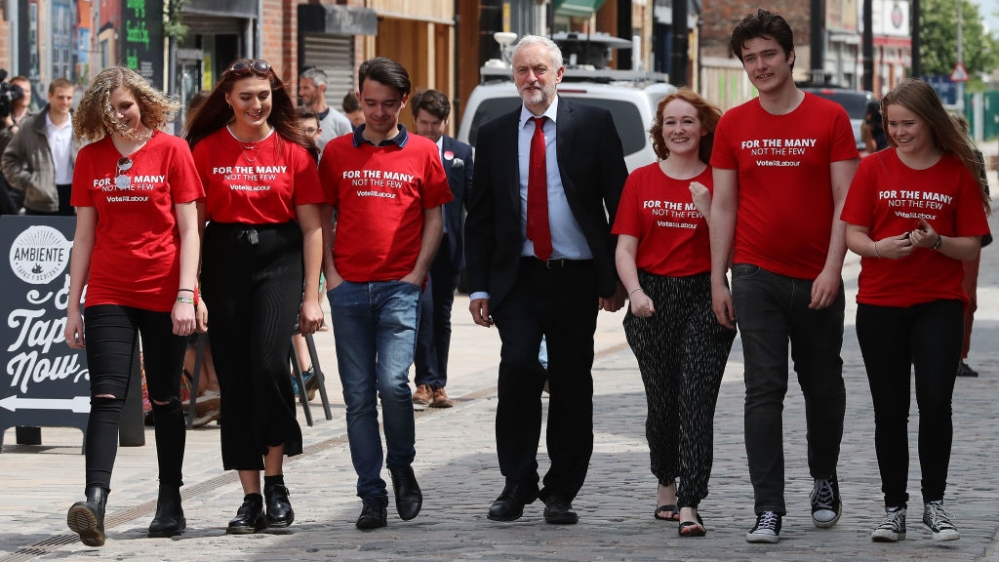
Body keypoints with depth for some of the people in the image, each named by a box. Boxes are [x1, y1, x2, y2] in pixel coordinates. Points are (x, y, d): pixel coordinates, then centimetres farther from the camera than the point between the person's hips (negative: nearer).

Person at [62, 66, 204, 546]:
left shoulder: (171, 151, -1)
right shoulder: (91, 158, 6)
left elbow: (189, 229, -2)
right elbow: (84, 235, 10)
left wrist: (186, 294, -11)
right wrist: (73, 305, 7)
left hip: (164, 295, -1)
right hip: (109, 295, 2)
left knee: (165, 399, 7)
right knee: (107, 397, -11)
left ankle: (170, 505, 18)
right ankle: (95, 501, -23)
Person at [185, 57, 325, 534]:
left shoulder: (294, 151, 3)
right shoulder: (206, 150, 4)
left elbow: (311, 227, 4)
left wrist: (311, 296, -1)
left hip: (279, 261, -1)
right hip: (225, 263, 1)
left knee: (268, 364, -19)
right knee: (234, 380, 1)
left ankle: (275, 481, -2)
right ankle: (251, 499, 8)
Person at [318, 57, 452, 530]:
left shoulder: (422, 152, 6)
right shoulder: (337, 152, 9)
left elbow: (433, 218, 8)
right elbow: (324, 216, 11)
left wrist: (417, 273, -2)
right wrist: (331, 273, 1)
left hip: (400, 287, -2)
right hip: (349, 288, 2)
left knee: (393, 383, -17)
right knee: (358, 396, 2)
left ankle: (402, 466, 9)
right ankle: (372, 495, 7)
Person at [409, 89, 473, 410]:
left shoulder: (461, 153, 10)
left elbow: (473, 199, 9)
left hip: (448, 244, 3)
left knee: (442, 316, 8)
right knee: (424, 307, -15)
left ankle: (438, 385, 15)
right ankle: (426, 382, -11)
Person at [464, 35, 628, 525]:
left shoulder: (593, 125, 3)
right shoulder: (494, 135, 9)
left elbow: (620, 203, 2)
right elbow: (479, 218, 10)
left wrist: (619, 277, -2)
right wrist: (479, 286, 2)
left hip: (576, 278, 0)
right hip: (517, 277, 0)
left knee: (571, 383, 3)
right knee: (518, 362, -19)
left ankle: (561, 493, 16)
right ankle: (517, 483, -7)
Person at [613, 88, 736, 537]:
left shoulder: (718, 183, 3)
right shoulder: (641, 181, 7)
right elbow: (625, 248, 3)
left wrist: (708, 212, -15)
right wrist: (635, 292, -14)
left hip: (704, 298, -2)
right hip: (653, 300, 2)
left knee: (696, 400, -11)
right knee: (662, 401, 10)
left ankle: (689, 506, -15)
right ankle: (667, 486, 32)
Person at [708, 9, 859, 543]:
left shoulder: (830, 118, -1)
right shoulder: (733, 125, 5)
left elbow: (844, 203, -3)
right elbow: (723, 206, 7)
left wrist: (832, 269, -12)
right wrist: (717, 280, 3)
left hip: (817, 280, 0)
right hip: (757, 276, 0)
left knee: (823, 388, 11)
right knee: (764, 390, -7)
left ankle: (824, 486, 32)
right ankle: (768, 509, -9)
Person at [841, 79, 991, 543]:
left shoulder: (958, 171, 1)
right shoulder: (874, 168, 3)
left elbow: (971, 246, 1)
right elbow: (853, 234, 0)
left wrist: (935, 241, -18)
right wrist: (880, 247, -21)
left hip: (939, 304, -1)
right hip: (879, 304, 1)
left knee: (935, 402, -12)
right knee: (890, 411, 5)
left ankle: (934, 504, 2)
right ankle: (894, 509, 15)